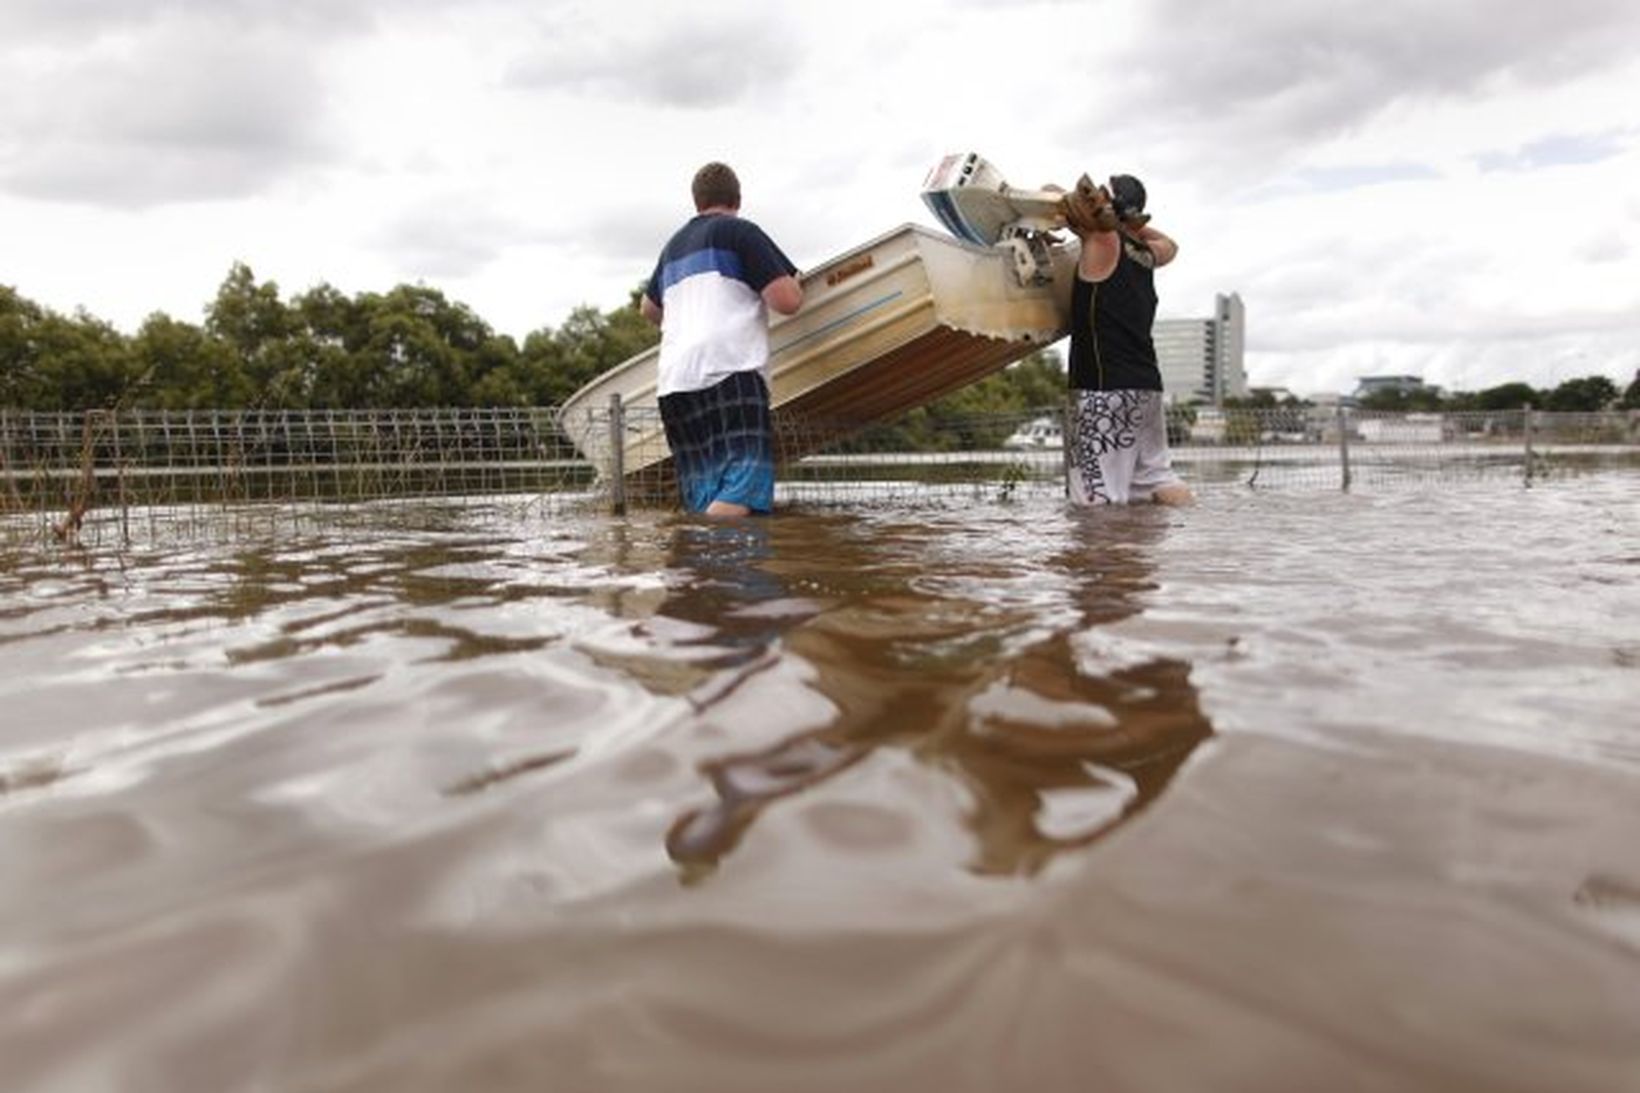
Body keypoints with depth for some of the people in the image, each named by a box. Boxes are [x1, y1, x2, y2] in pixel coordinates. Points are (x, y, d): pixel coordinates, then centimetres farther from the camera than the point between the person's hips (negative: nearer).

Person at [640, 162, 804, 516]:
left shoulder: (673, 246, 29)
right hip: (728, 372, -7)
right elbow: (788, 300, -3)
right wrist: (793, 280, 19)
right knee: (744, 488, -20)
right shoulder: (740, 232, 6)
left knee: (705, 504, 3)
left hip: (674, 382, 8)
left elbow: (649, 308, 45)